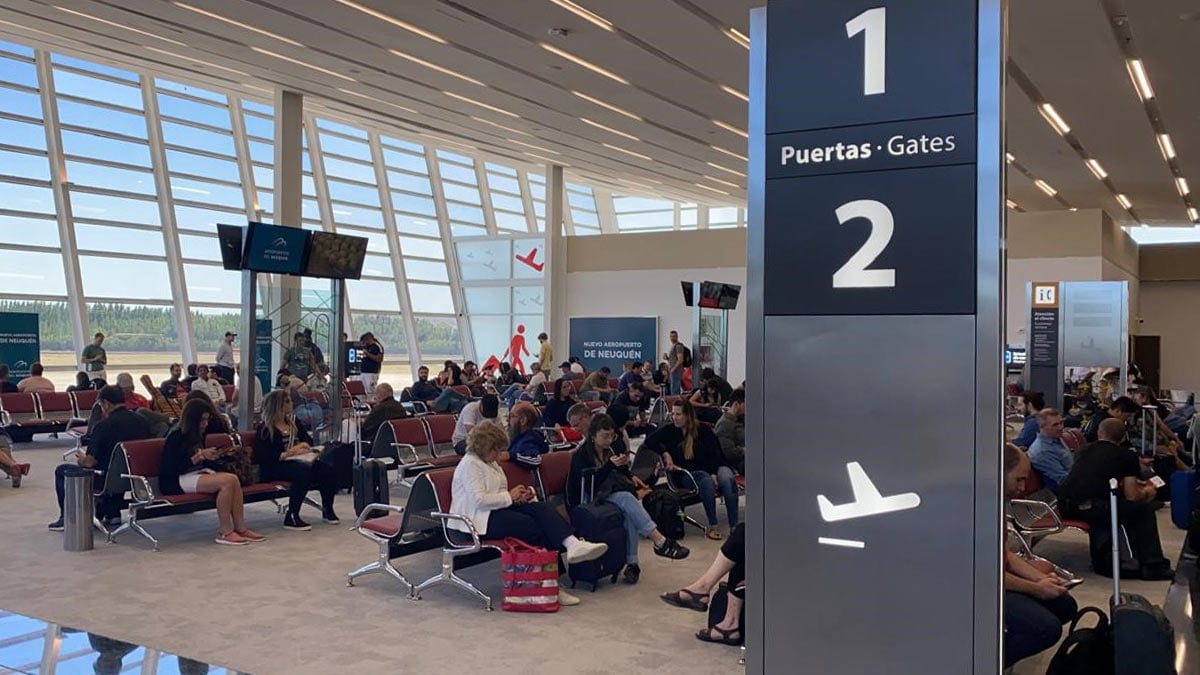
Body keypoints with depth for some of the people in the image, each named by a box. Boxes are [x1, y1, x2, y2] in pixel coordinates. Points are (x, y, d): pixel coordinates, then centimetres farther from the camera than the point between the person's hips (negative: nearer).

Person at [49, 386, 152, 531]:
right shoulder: (142, 421, -1)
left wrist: (81, 459, 8)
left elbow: (90, 462, -16)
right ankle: (112, 514, 35)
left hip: (107, 480, -6)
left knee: (61, 470, 17)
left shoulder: (104, 426, -19)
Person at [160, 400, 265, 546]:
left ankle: (240, 528, -19)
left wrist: (210, 456, 2)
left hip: (198, 473, 8)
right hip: (174, 482, -8)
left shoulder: (197, 436, 13)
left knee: (233, 479, -22)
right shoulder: (176, 437, -10)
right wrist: (199, 456, -19)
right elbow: (173, 469, -17)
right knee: (227, 481, -29)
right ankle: (225, 533, -23)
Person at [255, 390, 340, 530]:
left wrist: (302, 445, -7)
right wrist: (286, 454, -20)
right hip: (276, 466, -6)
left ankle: (327, 511, 0)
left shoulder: (294, 424, 21)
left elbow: (309, 440, 18)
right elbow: (261, 456, -11)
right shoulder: (265, 430, 1)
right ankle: (291, 518, -30)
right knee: (302, 474, -38)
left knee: (328, 471, -19)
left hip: (298, 461, 6)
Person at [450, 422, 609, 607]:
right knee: (531, 525, -27)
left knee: (541, 508, -17)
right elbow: (479, 499, -21)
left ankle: (572, 544, -40)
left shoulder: (491, 463, 22)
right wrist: (510, 496, -12)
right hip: (479, 519, -9)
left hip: (497, 509, 9)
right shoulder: (469, 464, -9)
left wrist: (519, 496, 6)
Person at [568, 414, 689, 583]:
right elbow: (589, 485, -22)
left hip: (608, 495, 6)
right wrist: (610, 465, -28)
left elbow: (620, 477, 17)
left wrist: (630, 477, -5)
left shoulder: (611, 451, 10)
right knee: (627, 498, -31)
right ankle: (660, 542, -34)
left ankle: (632, 563, -32)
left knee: (629, 512, -30)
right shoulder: (580, 456, -11)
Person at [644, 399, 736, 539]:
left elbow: (715, 452, -1)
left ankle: (734, 526, -31)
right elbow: (650, 440, -2)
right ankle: (712, 526, -30)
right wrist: (665, 454, -14)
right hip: (689, 473, -1)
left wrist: (714, 474, -15)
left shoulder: (703, 430, 5)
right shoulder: (670, 430, 6)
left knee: (727, 480, -31)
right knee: (706, 481, -35)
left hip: (713, 467, 1)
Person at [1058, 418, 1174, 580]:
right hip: (1090, 509, -5)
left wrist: (1131, 482, 45)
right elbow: (1132, 496, 3)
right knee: (1144, 508, 16)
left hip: (1065, 507, 5)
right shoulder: (1127, 455, 8)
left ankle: (1101, 560, 31)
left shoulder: (1083, 450, 23)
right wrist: (1146, 492, 25)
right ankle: (1153, 566, 22)